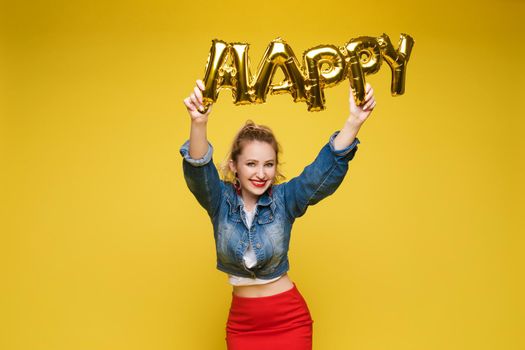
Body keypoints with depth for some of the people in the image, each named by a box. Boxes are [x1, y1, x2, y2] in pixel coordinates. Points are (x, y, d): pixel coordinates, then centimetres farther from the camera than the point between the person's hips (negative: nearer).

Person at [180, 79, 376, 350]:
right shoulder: (220, 200, -8)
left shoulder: (285, 199, -8)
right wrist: (198, 123, -47)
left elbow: (327, 168, -20)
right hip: (241, 320, 1)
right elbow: (198, 170, -27)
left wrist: (354, 121, -36)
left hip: (289, 319, -1)